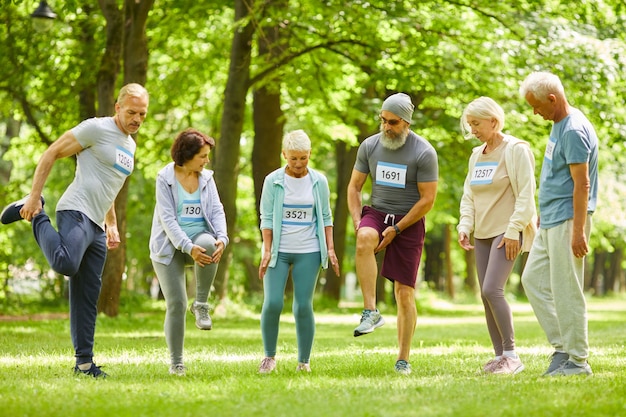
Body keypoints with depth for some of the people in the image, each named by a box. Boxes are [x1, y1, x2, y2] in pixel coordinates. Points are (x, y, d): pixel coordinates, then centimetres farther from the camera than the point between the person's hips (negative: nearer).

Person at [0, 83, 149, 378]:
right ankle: (35, 214, -8)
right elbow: (51, 154, -5)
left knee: (88, 295, 7)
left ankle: (84, 362, 11)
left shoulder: (130, 145, 23)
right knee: (66, 264, -34)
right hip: (76, 212, -8)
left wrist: (112, 225, 27)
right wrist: (34, 197, -11)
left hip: (96, 226, 8)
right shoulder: (96, 128, -4)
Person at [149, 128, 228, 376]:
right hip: (170, 247, -3)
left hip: (199, 238, 3)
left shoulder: (206, 178, 7)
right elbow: (168, 219, -14)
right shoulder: (165, 179, -7)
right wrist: (188, 248, -27)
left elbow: (217, 211, 1)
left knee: (208, 243, -35)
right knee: (176, 304, -10)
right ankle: (176, 362, 4)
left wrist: (221, 238, -20)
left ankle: (201, 305, -17)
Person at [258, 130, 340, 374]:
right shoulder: (273, 181, -1)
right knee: (272, 303, -10)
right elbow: (267, 218, -1)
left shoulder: (318, 181, 3)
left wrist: (330, 249, 0)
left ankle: (304, 361, 8)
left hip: (308, 252, 1)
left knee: (303, 306, -3)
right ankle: (269, 355, 8)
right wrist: (266, 251, -8)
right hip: (279, 251, 0)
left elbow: (325, 218, 8)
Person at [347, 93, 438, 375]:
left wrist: (396, 229, -15)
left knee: (405, 293, -3)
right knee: (365, 238, -35)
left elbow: (428, 200, -10)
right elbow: (354, 186, 10)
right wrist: (357, 223, -5)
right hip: (376, 213, 2)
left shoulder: (423, 153, -10)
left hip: (408, 221, -2)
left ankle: (403, 360, 6)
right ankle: (371, 312, -33)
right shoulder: (370, 146, 1)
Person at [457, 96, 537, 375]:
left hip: (507, 232, -8)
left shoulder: (515, 150, -8)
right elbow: (469, 196, 17)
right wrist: (464, 227, 3)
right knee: (487, 295, 4)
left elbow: (525, 195, -13)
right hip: (483, 234, 8)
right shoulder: (476, 155, 15)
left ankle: (512, 355, -11)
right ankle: (500, 355, 10)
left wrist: (514, 230, -18)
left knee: (492, 289, -19)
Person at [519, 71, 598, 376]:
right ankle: (562, 345, 15)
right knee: (533, 280, 11)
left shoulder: (574, 131, -18)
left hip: (567, 221, -10)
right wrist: (543, 212, 24)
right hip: (549, 221, 10)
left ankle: (577, 360, 1)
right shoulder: (558, 125, 12)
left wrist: (578, 231, -24)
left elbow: (582, 185, -22)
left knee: (566, 290, -6)